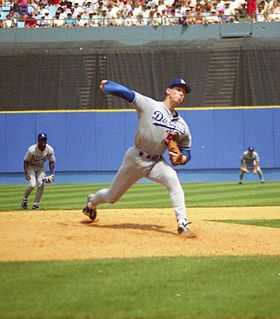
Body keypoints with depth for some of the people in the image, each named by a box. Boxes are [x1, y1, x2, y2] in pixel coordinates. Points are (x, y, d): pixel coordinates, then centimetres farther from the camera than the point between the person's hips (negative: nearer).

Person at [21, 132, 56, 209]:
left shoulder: (50, 150, -19)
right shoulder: (32, 150, -28)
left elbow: (51, 162, -6)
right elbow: (26, 161, -17)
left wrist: (52, 174, -17)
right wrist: (26, 173, -26)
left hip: (41, 167, 3)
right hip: (31, 167, -3)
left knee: (41, 184, -15)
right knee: (32, 184, -20)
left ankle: (36, 203, 1)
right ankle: (25, 199, 7)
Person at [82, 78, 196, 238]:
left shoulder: (182, 125, 1)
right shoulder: (150, 105, -12)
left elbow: (186, 151, 8)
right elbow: (125, 92, -18)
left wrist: (181, 157, -13)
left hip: (156, 162, 2)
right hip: (135, 159, -2)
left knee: (173, 179, -31)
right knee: (111, 197, 14)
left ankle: (183, 225, -32)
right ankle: (92, 201, 50)